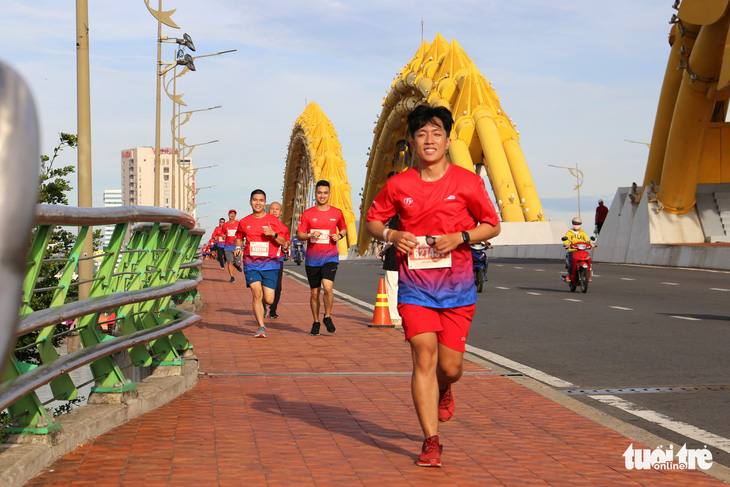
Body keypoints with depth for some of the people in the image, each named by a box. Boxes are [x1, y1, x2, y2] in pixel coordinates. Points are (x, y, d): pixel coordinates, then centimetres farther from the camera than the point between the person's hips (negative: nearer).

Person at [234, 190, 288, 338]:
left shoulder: (273, 221, 1)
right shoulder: (244, 222, 7)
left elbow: (283, 241, 3)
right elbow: (239, 237, 23)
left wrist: (273, 234, -16)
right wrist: (238, 247, 3)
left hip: (270, 264, -1)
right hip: (251, 263, 1)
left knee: (269, 300, -4)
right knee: (256, 292, -15)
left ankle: (260, 306, 34)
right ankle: (261, 327, -5)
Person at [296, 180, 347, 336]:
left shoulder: (337, 213, 5)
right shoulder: (307, 214, 3)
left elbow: (344, 229, 20)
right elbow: (299, 234, 2)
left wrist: (339, 236, -2)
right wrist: (310, 235, -18)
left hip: (330, 257, -1)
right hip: (312, 258, 1)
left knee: (328, 287, -19)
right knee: (315, 292, 7)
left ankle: (327, 317, 2)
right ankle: (316, 322, 24)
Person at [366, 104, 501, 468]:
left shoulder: (468, 181, -2)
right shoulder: (398, 185, 1)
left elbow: (492, 226, 5)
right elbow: (373, 220, 13)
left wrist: (459, 237, -13)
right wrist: (390, 235, -9)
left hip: (456, 286, 0)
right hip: (415, 286, 0)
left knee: (450, 366, 4)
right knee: (424, 358, -8)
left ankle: (443, 390, 42)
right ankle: (431, 441, 1)